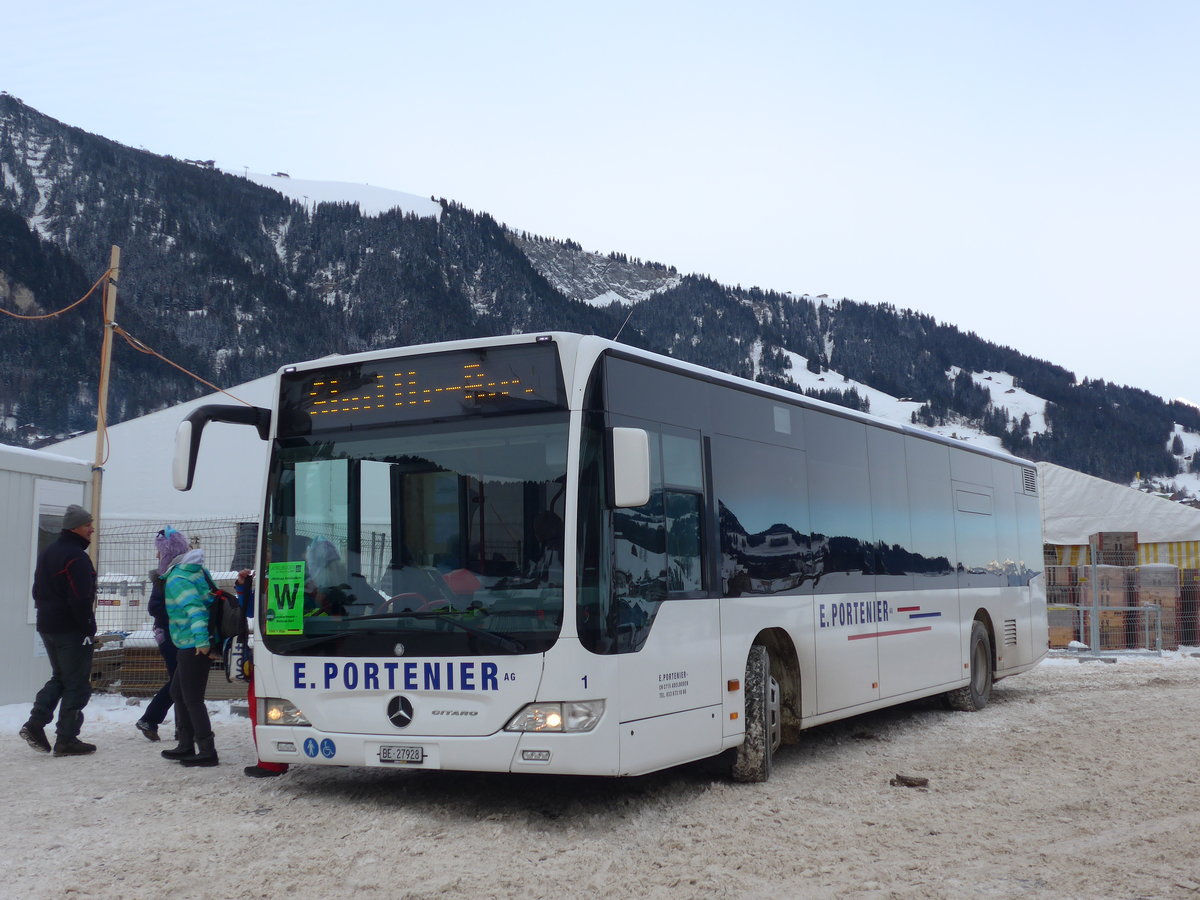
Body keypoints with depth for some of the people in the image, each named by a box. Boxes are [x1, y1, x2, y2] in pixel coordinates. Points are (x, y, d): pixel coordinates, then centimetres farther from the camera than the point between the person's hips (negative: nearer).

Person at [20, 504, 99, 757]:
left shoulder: (47, 553, 14)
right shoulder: (77, 557, -16)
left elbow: (38, 591, 21)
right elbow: (80, 600, -22)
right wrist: (89, 631, -18)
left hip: (47, 627, 9)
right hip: (72, 631, -9)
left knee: (59, 678, 21)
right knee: (77, 684, -2)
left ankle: (35, 723, 7)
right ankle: (66, 740, -1)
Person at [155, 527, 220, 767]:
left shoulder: (177, 578, -15)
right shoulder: (197, 569, 14)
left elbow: (194, 608, -27)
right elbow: (202, 603, 21)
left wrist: (201, 641, -34)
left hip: (193, 647, -10)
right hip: (192, 646, 10)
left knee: (192, 699, -4)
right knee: (177, 692, 19)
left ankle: (207, 752, -1)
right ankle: (186, 746, 26)